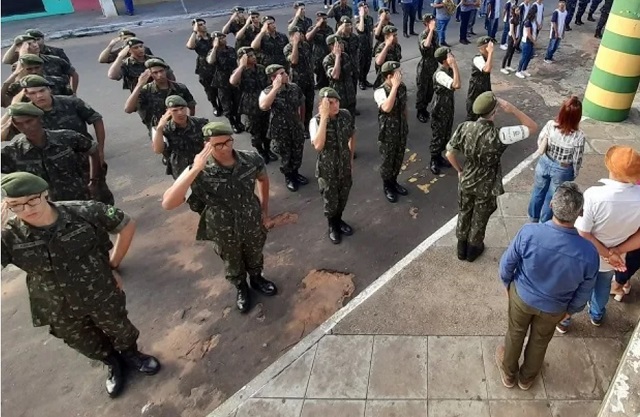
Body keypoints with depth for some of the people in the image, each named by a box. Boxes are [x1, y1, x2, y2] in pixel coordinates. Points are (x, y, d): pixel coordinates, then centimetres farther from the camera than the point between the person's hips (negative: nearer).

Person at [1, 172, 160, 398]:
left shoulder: (83, 212, -25)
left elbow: (127, 225, -11)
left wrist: (112, 265, -8)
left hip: (103, 295, -2)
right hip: (60, 312, 2)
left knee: (120, 330, 23)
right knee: (88, 346, 26)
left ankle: (131, 354, 58)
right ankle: (114, 365, 58)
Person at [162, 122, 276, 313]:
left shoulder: (251, 159, -22)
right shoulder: (200, 173, -31)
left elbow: (263, 178, 2)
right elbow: (167, 204, -41)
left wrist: (265, 208, 5)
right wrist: (194, 170, -46)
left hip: (253, 225, 2)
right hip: (224, 233, -2)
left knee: (255, 257, 30)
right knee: (233, 265, 27)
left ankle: (256, 279, 63)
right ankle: (241, 288, 59)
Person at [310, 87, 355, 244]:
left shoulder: (346, 115, -11)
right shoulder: (316, 121, -25)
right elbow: (318, 146, -42)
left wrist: (351, 157, 12)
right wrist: (324, 117, -40)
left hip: (345, 166, 4)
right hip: (327, 170, -4)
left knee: (343, 199, 23)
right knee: (331, 201, 16)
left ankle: (338, 220, 53)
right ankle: (332, 226, 45)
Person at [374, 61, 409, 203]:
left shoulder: (402, 87, -4)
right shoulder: (380, 92, -24)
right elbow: (387, 108, -43)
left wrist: (406, 125, 17)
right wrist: (395, 87, -39)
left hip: (401, 132, 6)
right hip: (388, 134, -6)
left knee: (398, 160, 20)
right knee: (387, 162, 12)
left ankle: (393, 182, 43)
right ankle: (387, 187, 34)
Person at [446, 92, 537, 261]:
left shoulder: (464, 127, -18)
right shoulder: (500, 135, -30)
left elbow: (450, 154, -9)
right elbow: (532, 127, -20)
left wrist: (460, 171, 7)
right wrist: (512, 109, -22)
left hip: (466, 182, 3)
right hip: (486, 188, -3)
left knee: (464, 214, 24)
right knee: (479, 219, 22)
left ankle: (462, 249, 44)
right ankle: (473, 250, 44)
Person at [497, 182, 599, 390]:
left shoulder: (529, 232, -34)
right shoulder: (589, 252, -30)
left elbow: (507, 264, -16)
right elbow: (583, 293, -12)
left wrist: (507, 283, 5)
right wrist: (571, 310, 9)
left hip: (521, 296, 0)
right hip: (554, 308, 1)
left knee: (515, 334, 27)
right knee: (540, 341, 28)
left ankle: (508, 373, 52)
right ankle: (527, 378, 55)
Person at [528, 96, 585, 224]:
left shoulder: (550, 125, -24)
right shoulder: (579, 136, -28)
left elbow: (539, 143, -8)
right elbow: (576, 160, -14)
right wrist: (575, 174, 3)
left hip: (544, 163, 2)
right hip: (562, 171, -2)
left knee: (538, 192, 26)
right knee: (552, 198, 21)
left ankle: (533, 217, 49)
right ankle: (544, 222, 43)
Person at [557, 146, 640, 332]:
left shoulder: (595, 195, -35)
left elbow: (583, 234, -26)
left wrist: (607, 254, -13)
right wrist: (615, 251, -8)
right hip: (615, 257, 3)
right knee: (603, 285, 33)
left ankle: (563, 320, 45)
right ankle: (597, 315, 59)